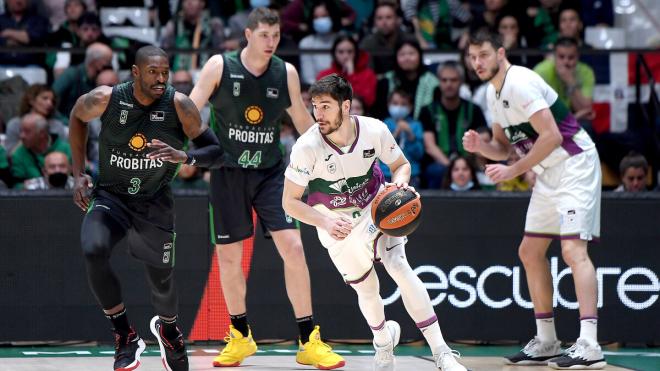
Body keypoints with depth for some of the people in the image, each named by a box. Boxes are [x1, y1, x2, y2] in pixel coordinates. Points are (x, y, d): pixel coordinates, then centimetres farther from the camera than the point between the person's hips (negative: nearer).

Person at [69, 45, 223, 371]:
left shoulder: (178, 105, -17)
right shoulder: (106, 99, -16)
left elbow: (214, 150, -11)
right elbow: (77, 117, 7)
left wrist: (184, 157, -33)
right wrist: (78, 173, 3)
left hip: (154, 202, 1)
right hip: (109, 196, -1)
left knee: (162, 280, 9)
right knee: (93, 252, -29)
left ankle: (167, 329, 48)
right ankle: (126, 337, -13)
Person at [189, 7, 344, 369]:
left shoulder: (286, 74, -2)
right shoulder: (220, 67, -9)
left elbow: (304, 122, 11)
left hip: (269, 172, 1)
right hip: (227, 172, -1)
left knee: (293, 247, -12)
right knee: (228, 256, 5)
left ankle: (309, 342, -5)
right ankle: (240, 337, 25)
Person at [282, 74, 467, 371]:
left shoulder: (374, 131, -22)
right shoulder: (307, 147, -27)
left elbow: (401, 164, -1)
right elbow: (290, 201, -19)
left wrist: (401, 181, -25)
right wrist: (325, 222, -34)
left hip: (375, 207, 0)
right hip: (335, 222, 0)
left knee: (399, 268, -19)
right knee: (367, 290, 5)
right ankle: (383, 341, 41)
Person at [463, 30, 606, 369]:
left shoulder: (520, 84, -19)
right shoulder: (493, 92, 11)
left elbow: (551, 136, -25)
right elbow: (504, 148, 18)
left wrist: (513, 171, -20)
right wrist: (479, 146, -3)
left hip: (574, 163, -11)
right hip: (548, 174, 11)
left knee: (573, 249, -20)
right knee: (530, 252, 12)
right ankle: (546, 342, 20)